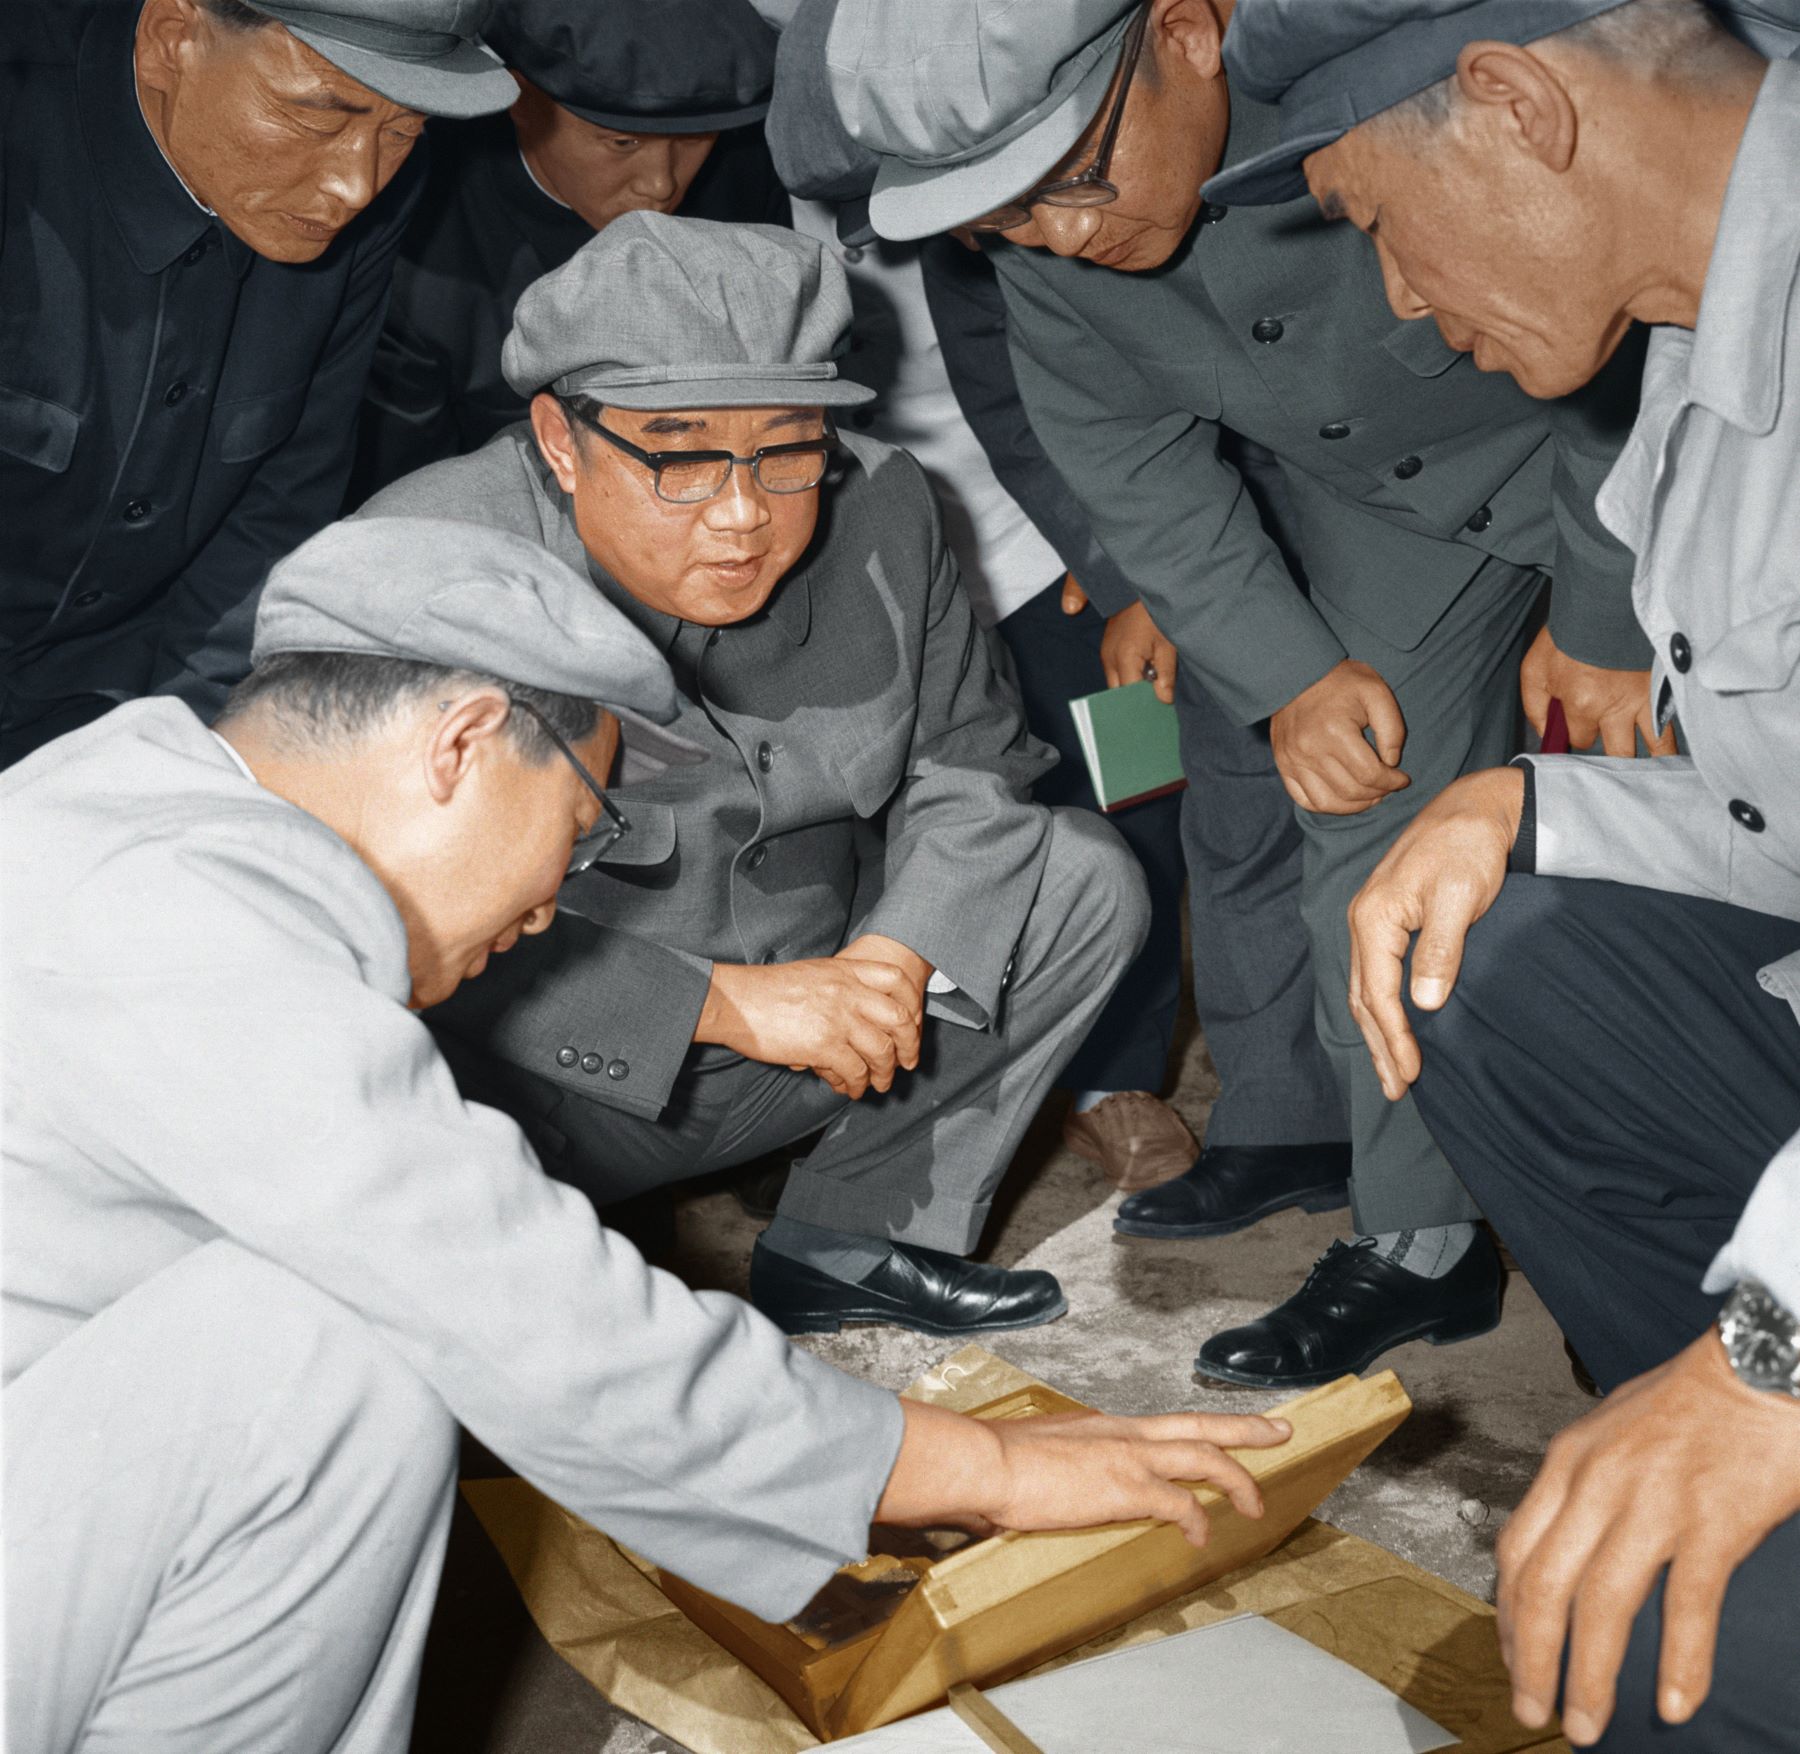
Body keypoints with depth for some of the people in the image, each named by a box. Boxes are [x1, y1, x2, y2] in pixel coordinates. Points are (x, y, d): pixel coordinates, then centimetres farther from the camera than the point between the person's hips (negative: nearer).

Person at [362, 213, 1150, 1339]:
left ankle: (855, 1238, 5)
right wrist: (725, 1001, -32)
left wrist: (897, 956, -15)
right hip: (572, 1076, -5)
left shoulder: (881, 512, -7)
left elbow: (968, 759, 5)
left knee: (1083, 878, -2)